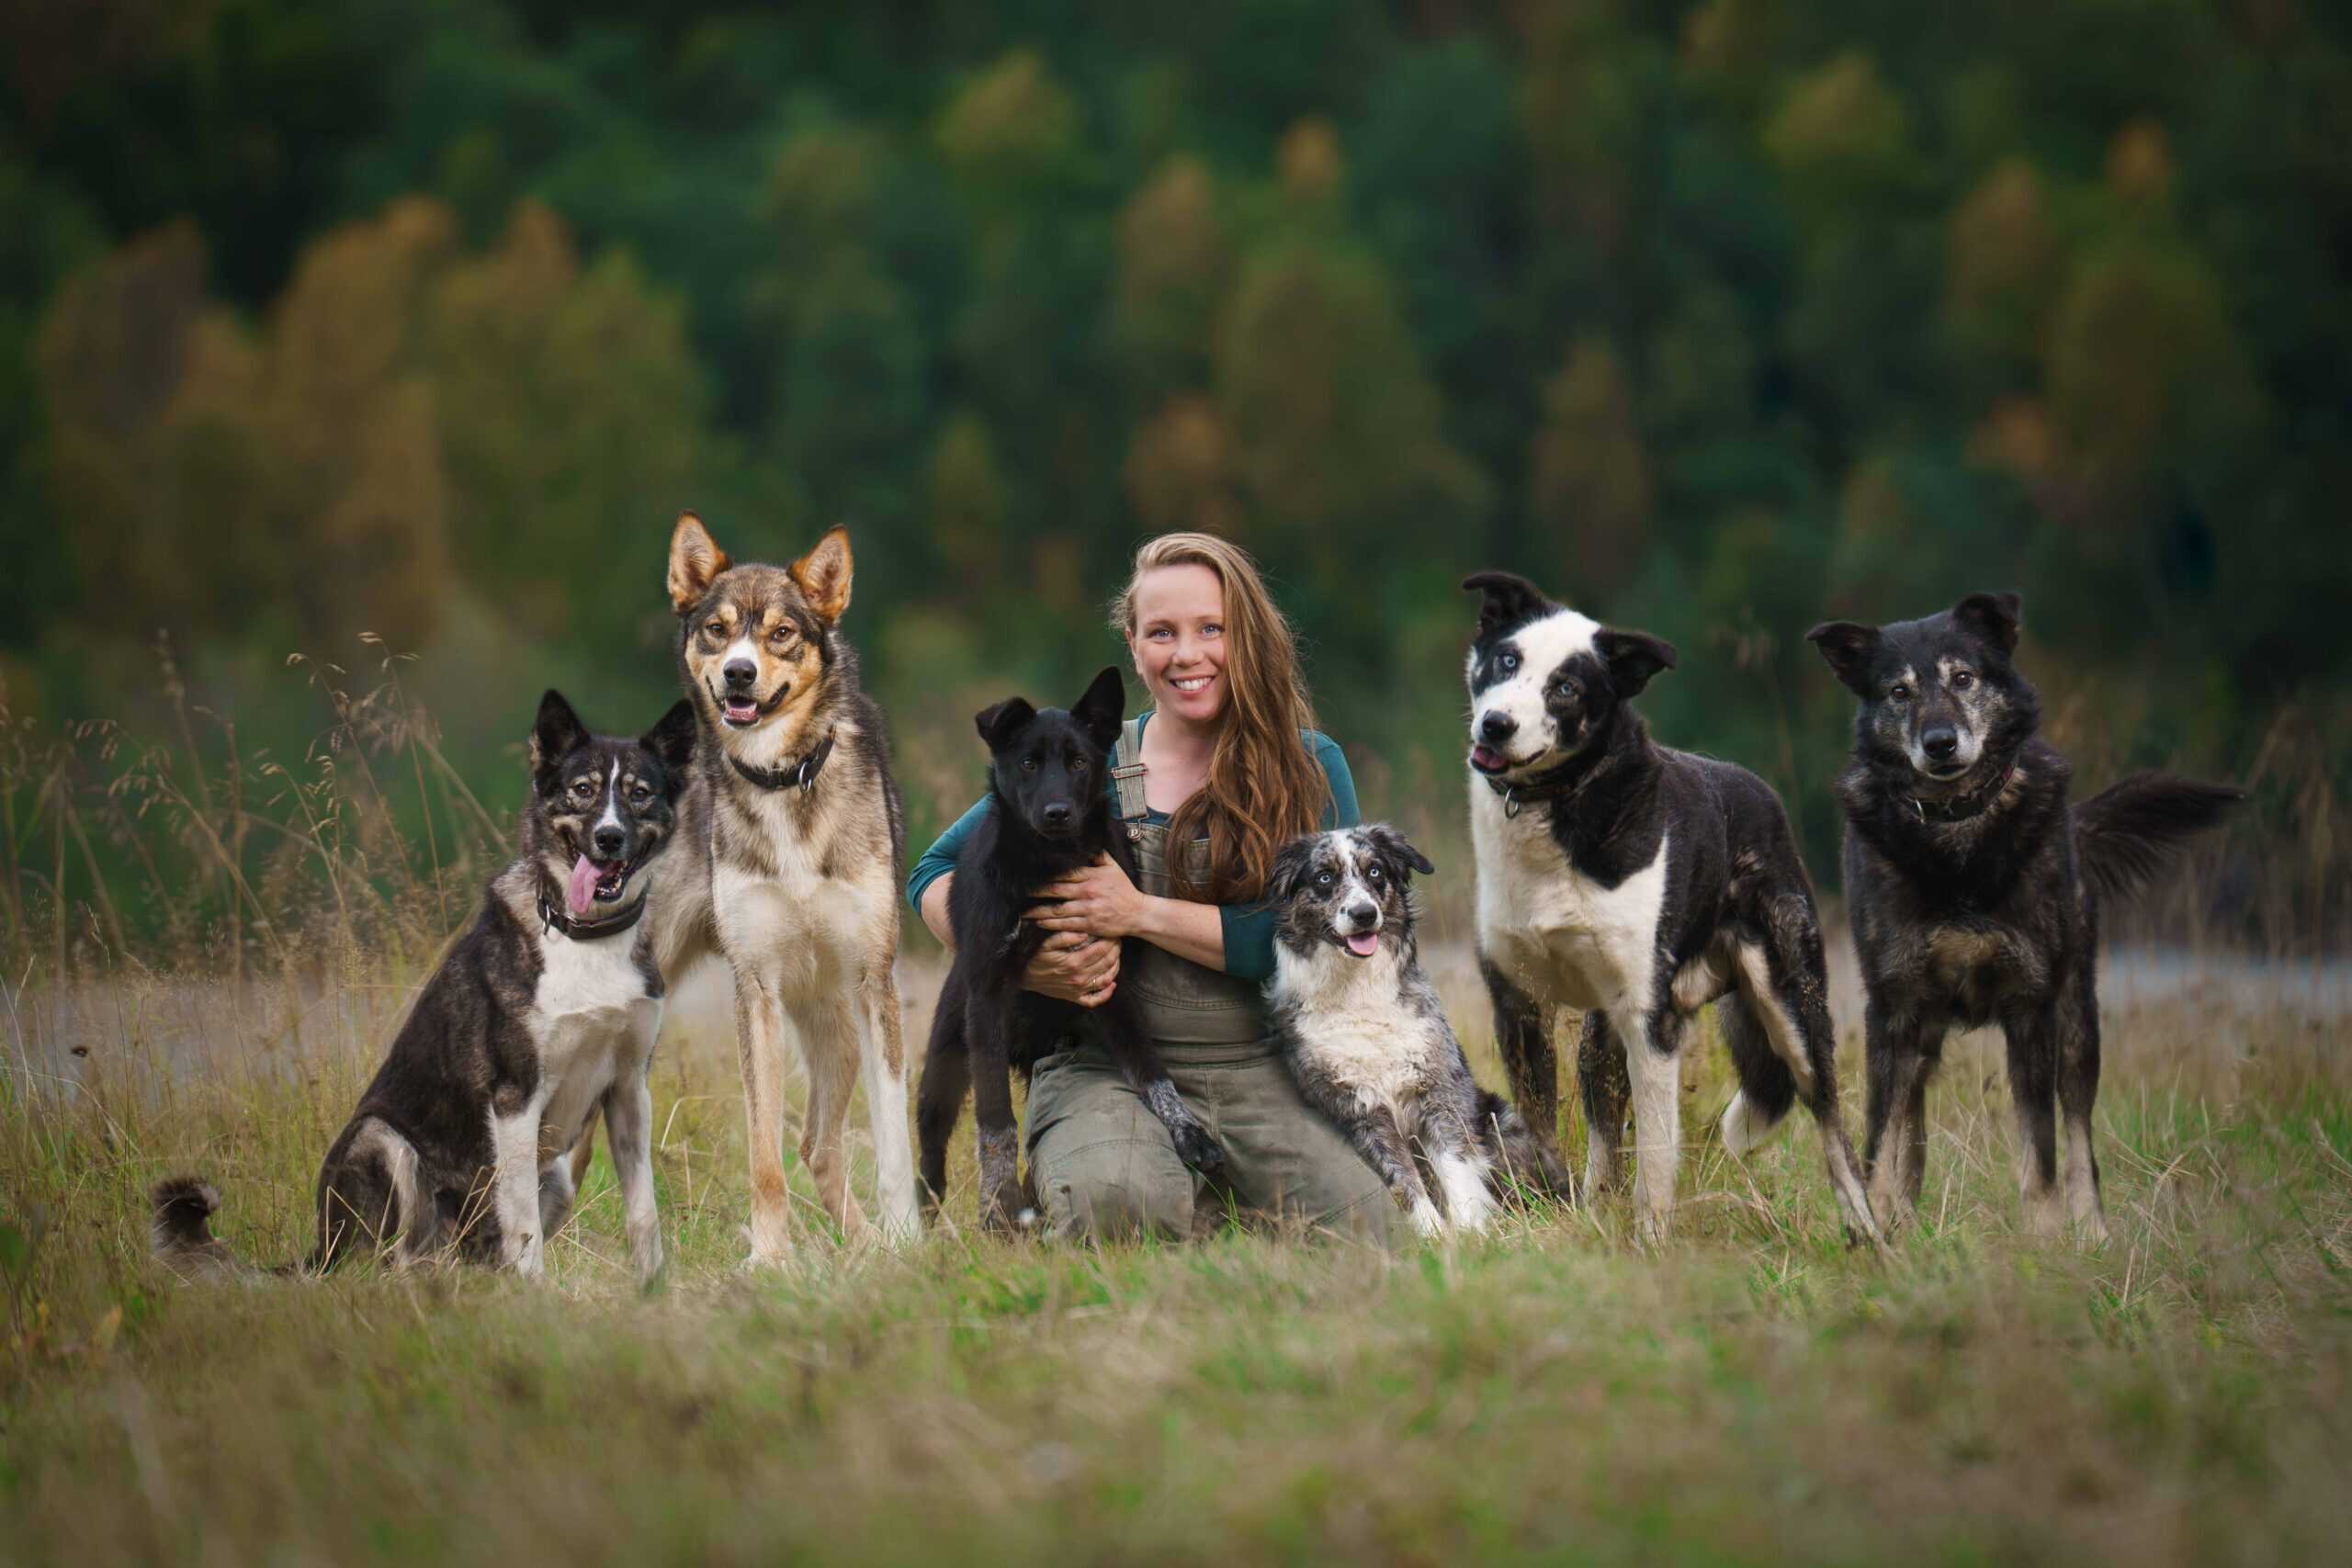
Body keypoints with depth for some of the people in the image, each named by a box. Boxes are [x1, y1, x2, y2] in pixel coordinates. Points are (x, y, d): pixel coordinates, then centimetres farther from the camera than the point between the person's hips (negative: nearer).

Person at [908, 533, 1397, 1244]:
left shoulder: (1310, 770, 7)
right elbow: (935, 875, 11)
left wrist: (1142, 913, -13)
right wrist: (1022, 966, -8)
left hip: (1263, 1075, 1)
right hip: (1108, 1071, -1)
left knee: (1361, 1219, -27)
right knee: (1114, 1202, -36)